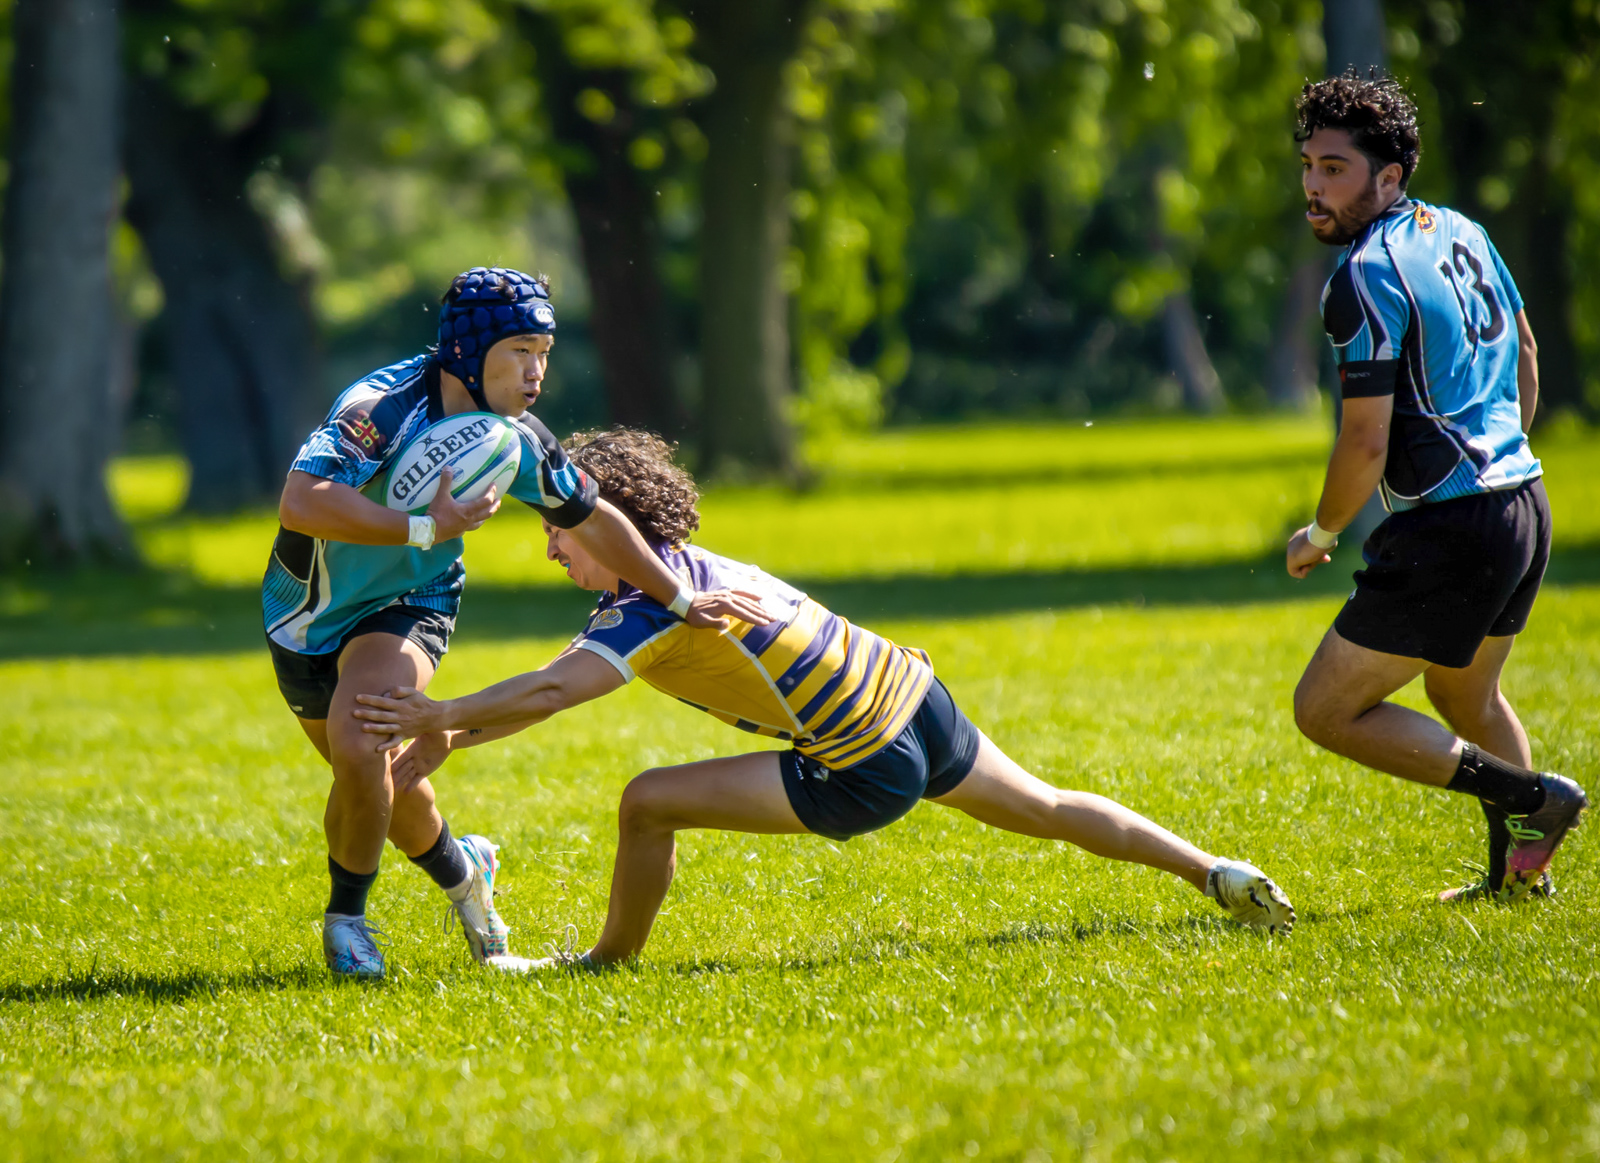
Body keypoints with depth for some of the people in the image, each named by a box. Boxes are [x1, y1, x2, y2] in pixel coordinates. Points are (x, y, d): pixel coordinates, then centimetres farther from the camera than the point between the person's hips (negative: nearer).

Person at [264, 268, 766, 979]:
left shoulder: (517, 442, -14)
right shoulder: (381, 407, -31)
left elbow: (592, 521, 4)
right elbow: (301, 502, -44)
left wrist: (681, 601, 11)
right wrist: (426, 530, -43)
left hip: (405, 609, 1)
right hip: (306, 616, -1)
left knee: (359, 750, -25)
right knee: (372, 775, 13)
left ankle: (347, 917, -2)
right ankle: (458, 869, 44)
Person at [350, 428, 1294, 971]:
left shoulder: (659, 603, -18)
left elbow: (553, 692, -29)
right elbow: (555, 683, 13)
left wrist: (442, 717, -23)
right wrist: (452, 737, 5)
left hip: (863, 771, -10)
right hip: (914, 701, 10)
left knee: (648, 805, -8)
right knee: (1046, 809, 24)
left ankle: (608, 964, 9)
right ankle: (1217, 875, 28)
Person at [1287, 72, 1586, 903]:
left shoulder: (1367, 277, -17)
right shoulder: (1461, 234, 10)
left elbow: (1367, 444, -18)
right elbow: (1524, 353, 25)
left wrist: (1320, 535, -2)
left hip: (1448, 528, -10)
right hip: (1522, 506, 10)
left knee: (1325, 711, -2)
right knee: (1465, 694, 31)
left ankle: (1534, 800, -3)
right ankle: (1518, 871, 39)